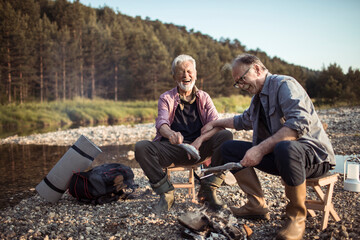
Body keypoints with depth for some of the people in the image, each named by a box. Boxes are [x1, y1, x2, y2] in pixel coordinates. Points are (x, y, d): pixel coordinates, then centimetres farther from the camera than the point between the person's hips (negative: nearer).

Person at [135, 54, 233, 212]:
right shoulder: (166, 98, 10)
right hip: (172, 148, 0)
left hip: (199, 148, 1)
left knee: (226, 136, -26)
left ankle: (208, 190, -16)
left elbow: (217, 125, -2)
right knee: (141, 147, -26)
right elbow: (161, 123, -11)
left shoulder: (203, 98, 13)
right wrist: (171, 134, -37)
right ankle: (166, 193, -12)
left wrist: (200, 140, -24)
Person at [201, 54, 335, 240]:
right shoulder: (258, 97, 17)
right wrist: (215, 123, 37)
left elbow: (300, 123, -29)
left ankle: (296, 217, -19)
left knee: (285, 148, -42)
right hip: (276, 152, 8)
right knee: (229, 148, 0)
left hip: (314, 154, -8)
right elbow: (243, 120, 38)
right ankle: (257, 206, 0)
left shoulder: (284, 84, -12)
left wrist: (261, 149, -33)